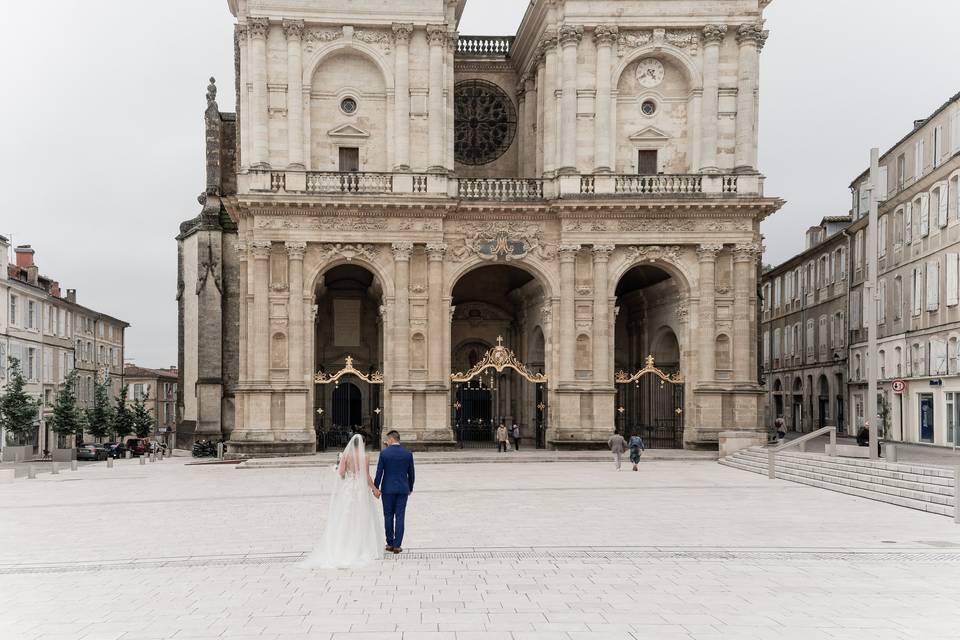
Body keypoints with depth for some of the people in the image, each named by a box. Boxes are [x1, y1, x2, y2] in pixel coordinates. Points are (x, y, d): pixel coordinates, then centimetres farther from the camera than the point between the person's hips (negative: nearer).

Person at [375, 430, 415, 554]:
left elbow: (379, 473, -7)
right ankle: (397, 545, 2)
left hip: (388, 489, -1)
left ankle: (390, 543, 14)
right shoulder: (408, 454, 0)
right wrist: (410, 488, 19)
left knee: (388, 516, 10)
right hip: (403, 489, 1)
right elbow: (411, 474, 5)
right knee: (400, 517, 3)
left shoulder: (384, 453, -8)